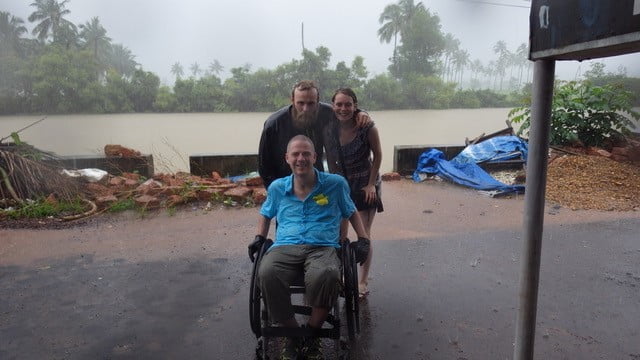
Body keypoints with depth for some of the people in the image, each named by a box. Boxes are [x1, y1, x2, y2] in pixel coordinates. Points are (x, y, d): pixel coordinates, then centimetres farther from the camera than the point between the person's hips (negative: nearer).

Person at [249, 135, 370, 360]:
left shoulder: (336, 184, 11)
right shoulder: (277, 188, 17)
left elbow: (351, 212, 24)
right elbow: (266, 214, 35)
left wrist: (363, 239, 10)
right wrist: (260, 237, 17)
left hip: (323, 248, -1)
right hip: (285, 247, 2)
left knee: (326, 276, -39)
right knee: (267, 274, -35)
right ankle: (292, 332, -7)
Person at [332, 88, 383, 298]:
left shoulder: (367, 127, -18)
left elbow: (377, 156, -6)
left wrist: (371, 184, -9)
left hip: (364, 185, -3)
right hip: (340, 184, 3)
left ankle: (363, 281, 16)